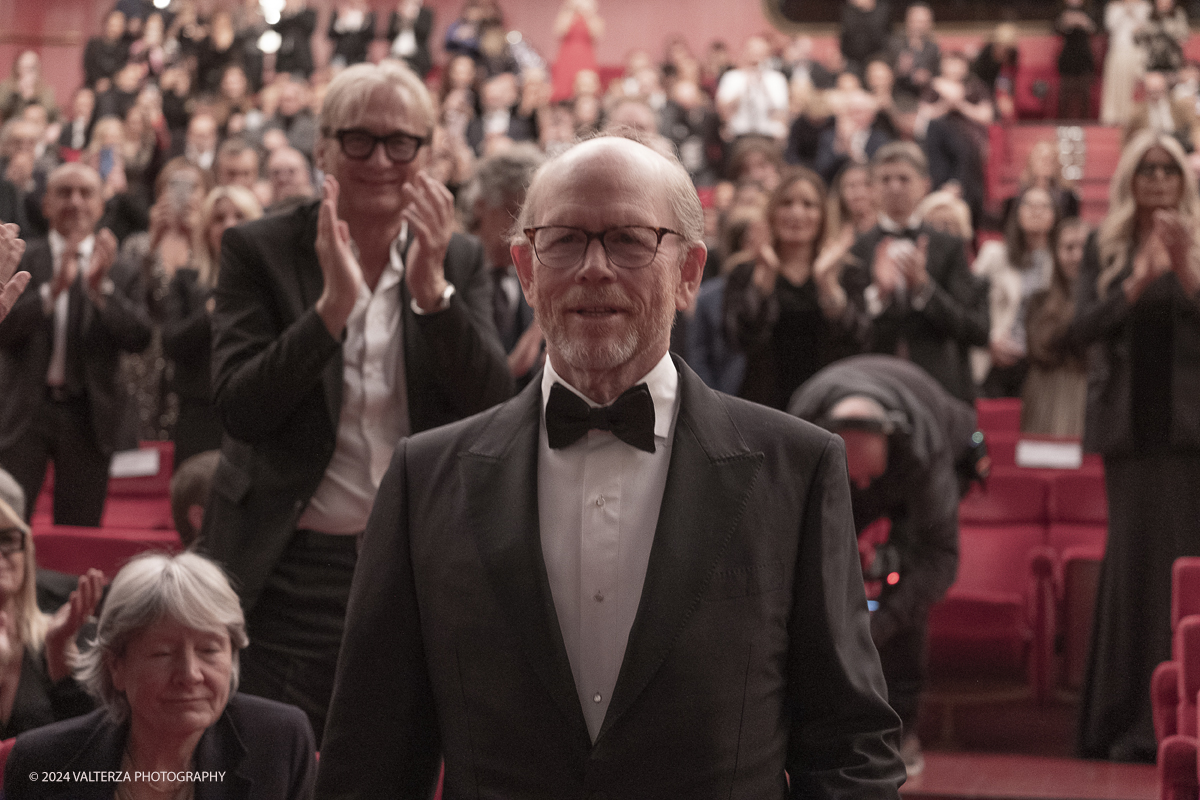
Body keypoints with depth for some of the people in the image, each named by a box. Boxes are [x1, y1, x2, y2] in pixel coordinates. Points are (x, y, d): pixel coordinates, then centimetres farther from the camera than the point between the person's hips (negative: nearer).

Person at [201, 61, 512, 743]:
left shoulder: (459, 261, 5)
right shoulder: (259, 250, -2)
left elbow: (497, 410, -6)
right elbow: (239, 410, -11)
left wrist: (432, 290, -18)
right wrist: (333, 304, -22)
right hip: (293, 574, -2)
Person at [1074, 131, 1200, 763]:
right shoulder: (1105, 248, 7)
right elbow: (1084, 326, -4)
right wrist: (1139, 280, -16)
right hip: (1132, 423, 0)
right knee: (1134, 557, 0)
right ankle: (1132, 717, 3)